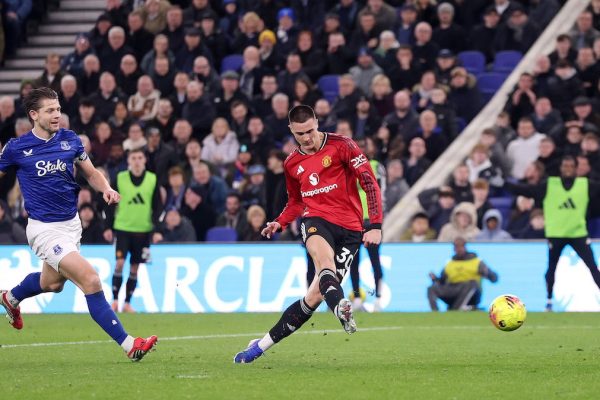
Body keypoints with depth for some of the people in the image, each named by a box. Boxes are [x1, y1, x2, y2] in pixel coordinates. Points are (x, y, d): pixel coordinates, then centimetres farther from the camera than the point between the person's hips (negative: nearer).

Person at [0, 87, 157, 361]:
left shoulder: (70, 140, 2)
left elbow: (91, 173, 13)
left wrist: (107, 189, -7)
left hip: (72, 223, 6)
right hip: (45, 229, -6)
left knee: (52, 283, 26)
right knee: (90, 280, -18)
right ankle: (128, 345, -18)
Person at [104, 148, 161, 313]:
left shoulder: (152, 179, 1)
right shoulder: (120, 178, -1)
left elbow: (158, 206, 4)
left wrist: (156, 228, -7)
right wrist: (109, 227, 1)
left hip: (143, 230, 1)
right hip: (122, 227, -1)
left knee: (134, 267, 4)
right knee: (120, 262, -12)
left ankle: (127, 303, 12)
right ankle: (115, 300, -4)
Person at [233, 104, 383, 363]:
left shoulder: (341, 146, -2)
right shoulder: (292, 164, 14)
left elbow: (369, 182, -4)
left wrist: (375, 225, -11)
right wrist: (279, 223, 9)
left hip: (349, 229, -2)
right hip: (316, 220, 2)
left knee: (315, 295, -9)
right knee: (324, 258, -36)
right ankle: (340, 308, -64)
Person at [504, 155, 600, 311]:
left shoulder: (586, 185, 2)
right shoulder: (549, 185, -1)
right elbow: (524, 190, -3)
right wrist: (502, 183, -11)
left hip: (578, 234, 0)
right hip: (555, 234, 0)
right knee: (551, 269, 9)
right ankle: (549, 301, 22)